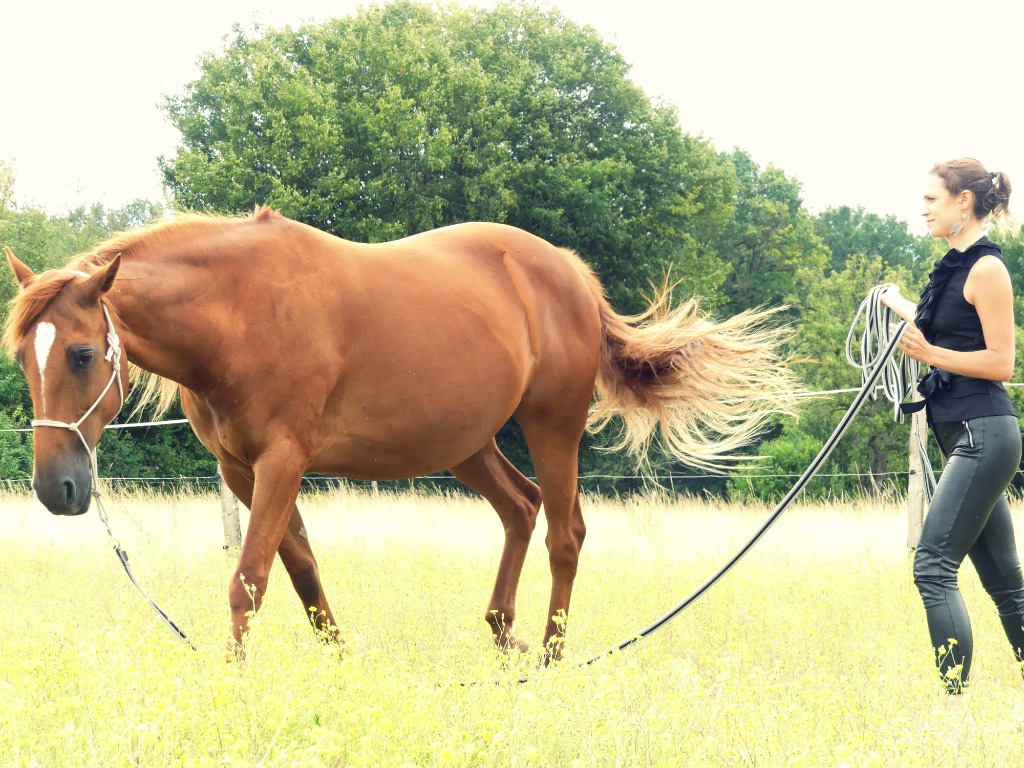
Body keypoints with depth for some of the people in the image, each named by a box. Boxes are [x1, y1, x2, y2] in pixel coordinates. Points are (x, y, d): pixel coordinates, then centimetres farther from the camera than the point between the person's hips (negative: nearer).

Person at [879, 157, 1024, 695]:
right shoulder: (956, 266, 16)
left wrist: (930, 353, -22)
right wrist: (902, 308, 36)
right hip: (968, 437, 10)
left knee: (933, 565, -15)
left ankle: (955, 691, -18)